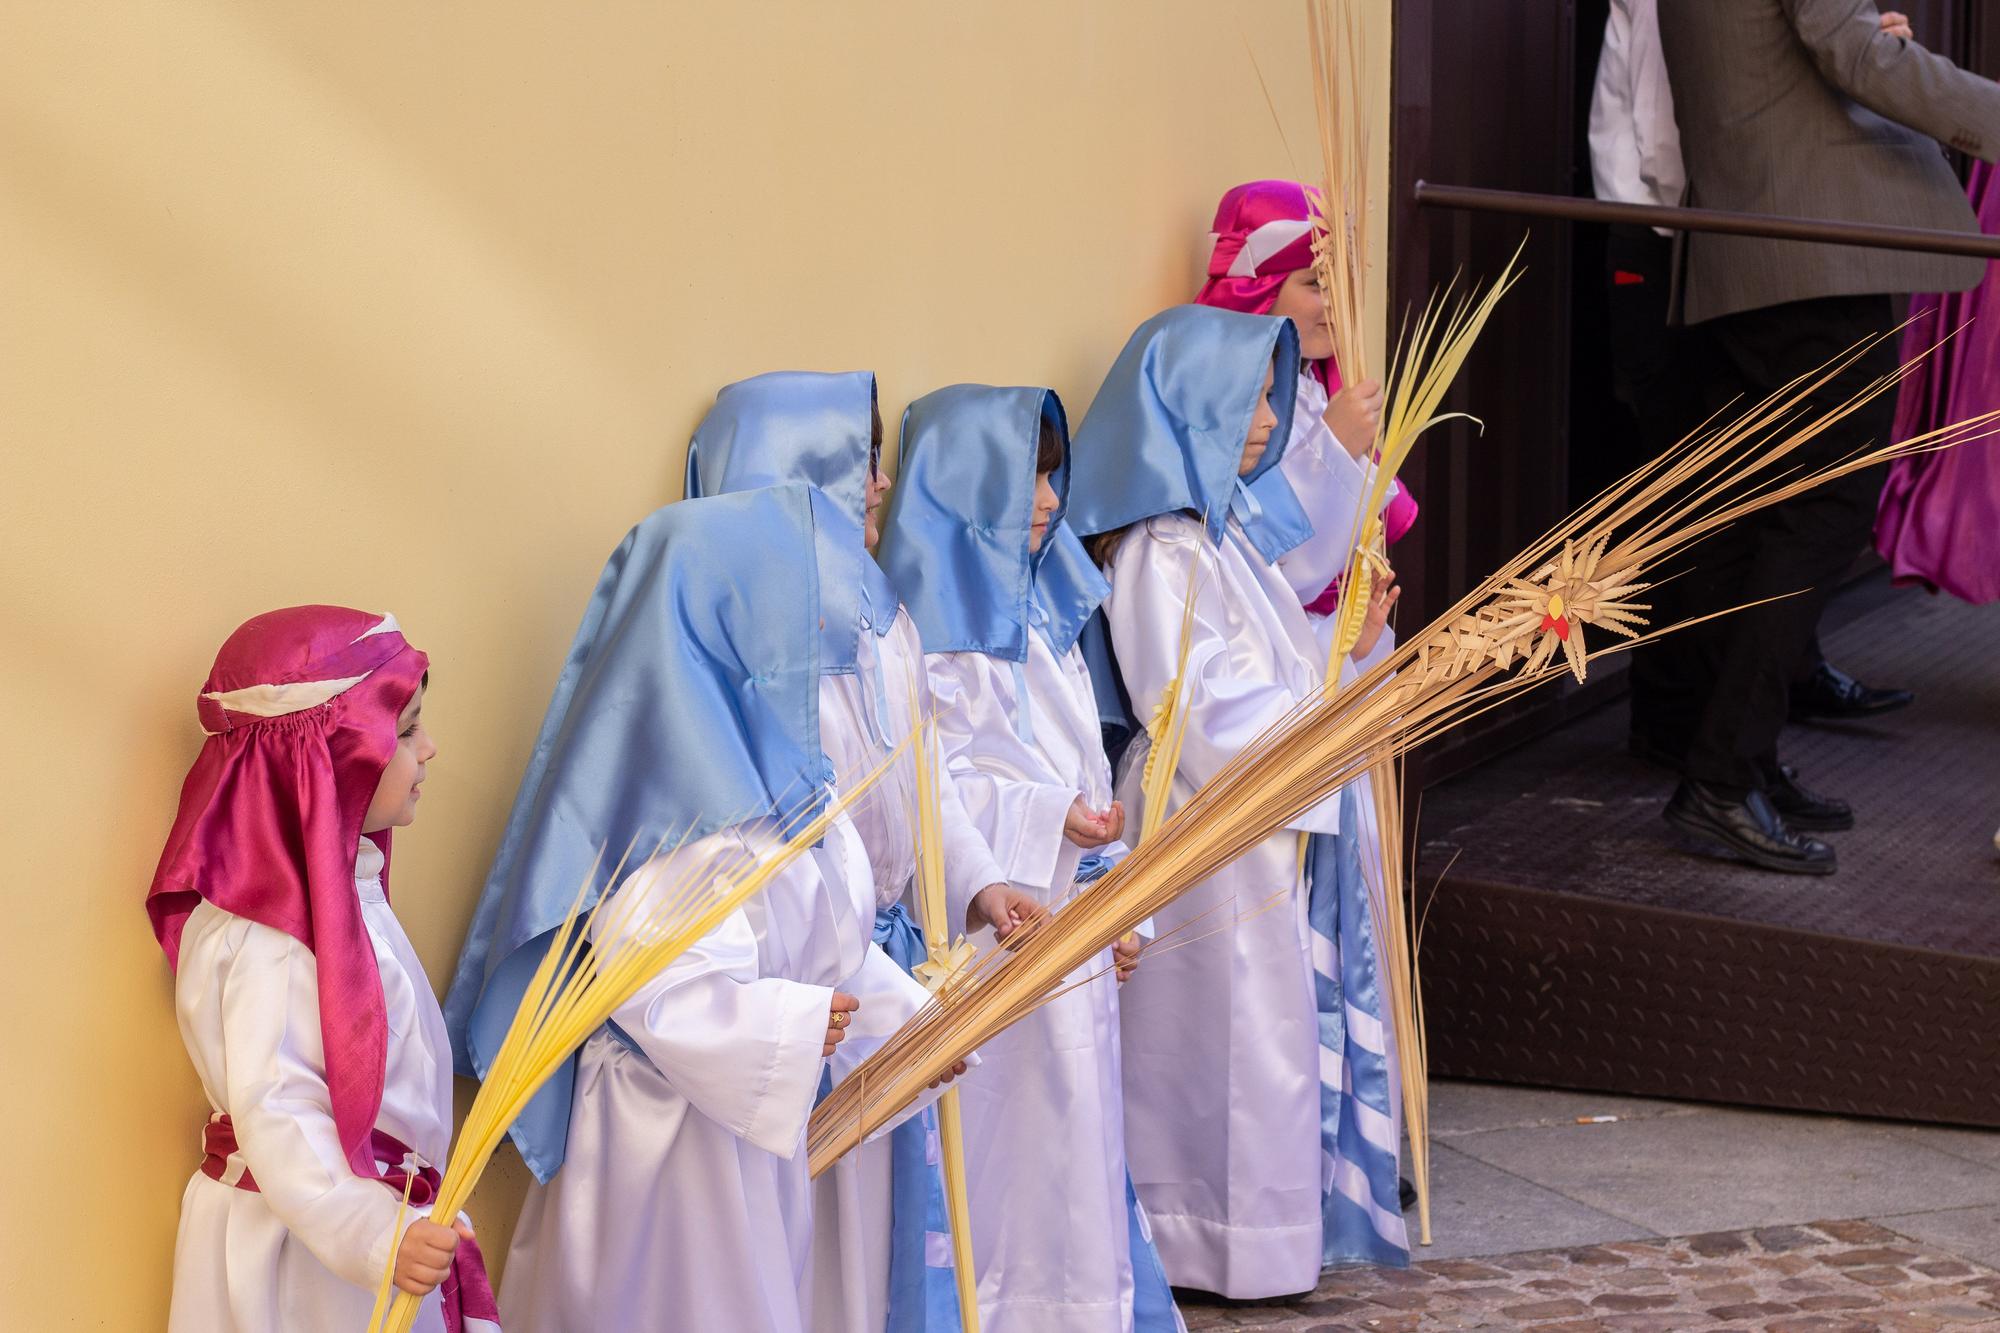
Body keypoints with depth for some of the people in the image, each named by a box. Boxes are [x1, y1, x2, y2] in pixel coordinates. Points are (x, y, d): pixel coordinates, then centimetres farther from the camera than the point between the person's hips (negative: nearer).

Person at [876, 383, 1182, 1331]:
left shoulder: (1047, 607, 13)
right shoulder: (933, 622, -12)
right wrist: (1049, 821, -24)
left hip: (1071, 917, 8)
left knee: (1079, 1118, 12)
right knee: (1013, 1124, -3)